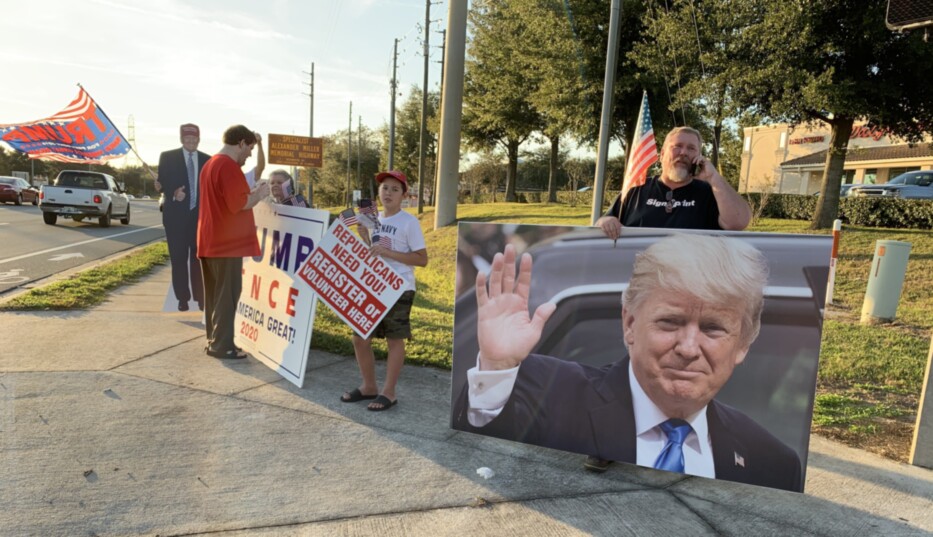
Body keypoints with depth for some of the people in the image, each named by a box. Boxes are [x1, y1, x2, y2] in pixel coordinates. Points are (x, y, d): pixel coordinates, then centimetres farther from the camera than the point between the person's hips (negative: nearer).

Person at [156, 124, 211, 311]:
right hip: (176, 215, -1)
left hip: (200, 215, 1)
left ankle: (201, 298, 10)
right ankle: (183, 298, 12)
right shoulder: (167, 157, 4)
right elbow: (162, 183, 1)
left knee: (199, 258, 4)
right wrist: (173, 193, -19)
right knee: (178, 259, 4)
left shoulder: (208, 160, 8)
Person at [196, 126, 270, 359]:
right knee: (227, 294, -4)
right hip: (228, 242, -10)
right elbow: (239, 204, -20)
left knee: (214, 294, 14)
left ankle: (214, 340, 22)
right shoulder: (229, 166, -15)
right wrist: (259, 194, -5)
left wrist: (251, 192, 14)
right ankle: (221, 345, 1)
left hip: (211, 241, 10)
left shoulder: (210, 163, 17)